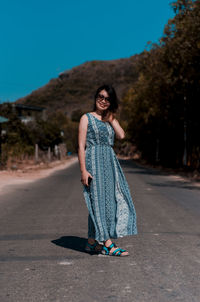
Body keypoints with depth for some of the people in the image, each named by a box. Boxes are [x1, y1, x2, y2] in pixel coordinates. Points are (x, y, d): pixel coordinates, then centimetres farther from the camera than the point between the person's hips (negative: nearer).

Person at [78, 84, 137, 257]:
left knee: (111, 200, 4)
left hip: (110, 163, 6)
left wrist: (111, 118, 2)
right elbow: (81, 146, -5)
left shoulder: (111, 119, 18)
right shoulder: (87, 118, 2)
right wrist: (83, 170, -14)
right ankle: (108, 245, -4)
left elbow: (121, 135, -2)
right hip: (94, 162, -6)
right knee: (99, 200, -7)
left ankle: (92, 242, 14)